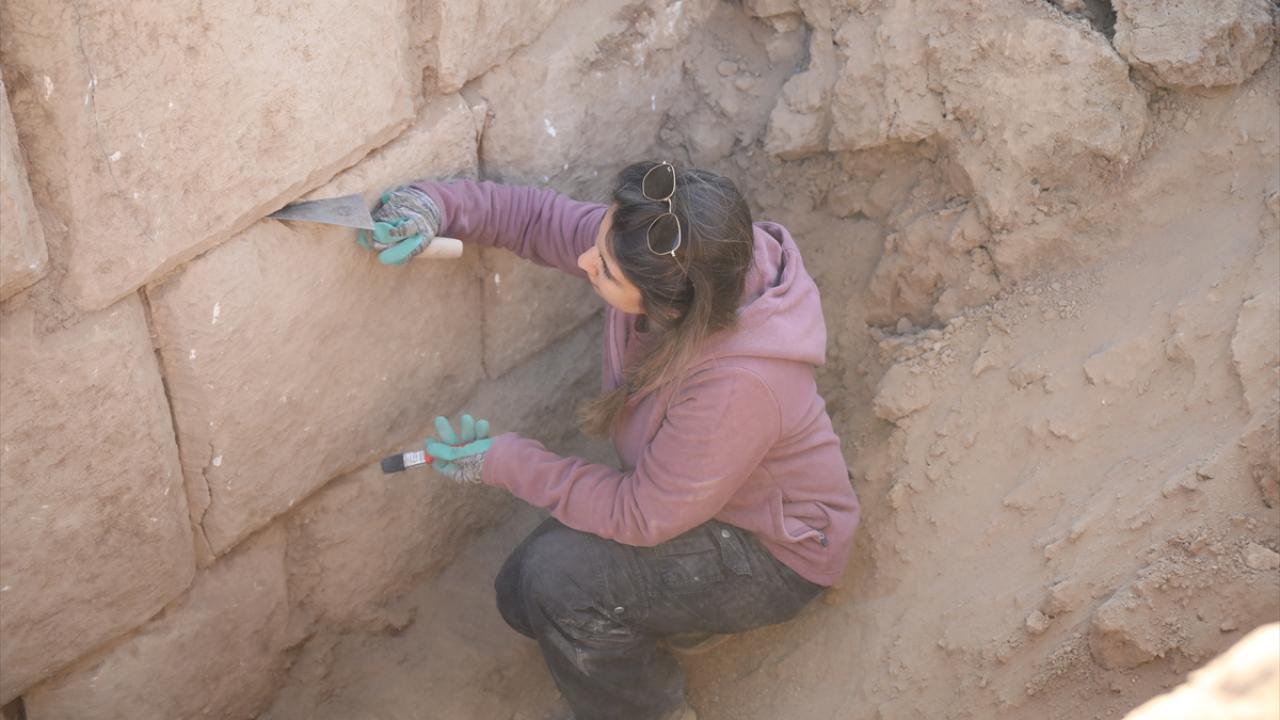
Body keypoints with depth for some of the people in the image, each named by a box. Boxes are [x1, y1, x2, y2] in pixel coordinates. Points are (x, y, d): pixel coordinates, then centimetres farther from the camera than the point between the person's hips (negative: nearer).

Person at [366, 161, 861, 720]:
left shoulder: (739, 385, -41)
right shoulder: (659, 256, -21)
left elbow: (641, 517, -29)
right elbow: (540, 217, -5)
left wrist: (505, 462, -22)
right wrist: (439, 205, -22)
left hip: (775, 553, -7)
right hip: (692, 498, 8)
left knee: (560, 578, -25)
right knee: (524, 598, 4)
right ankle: (691, 609, 22)